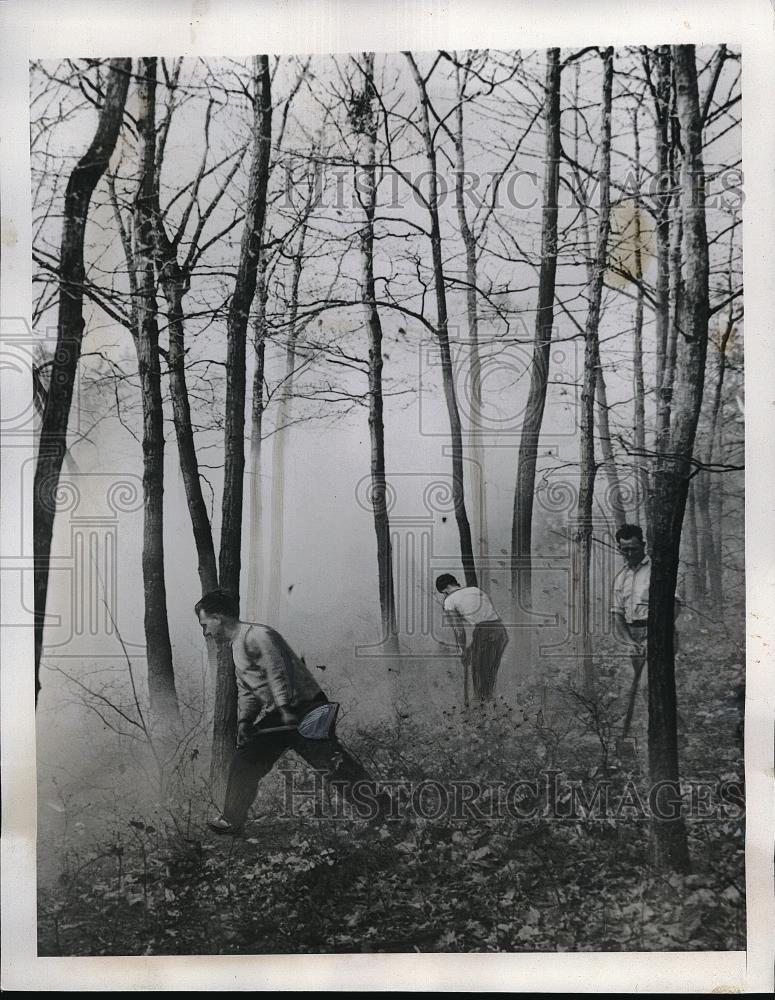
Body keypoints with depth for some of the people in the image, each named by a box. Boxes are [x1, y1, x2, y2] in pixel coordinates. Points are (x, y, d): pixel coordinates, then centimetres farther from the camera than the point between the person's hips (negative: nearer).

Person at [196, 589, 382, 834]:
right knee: (244, 762, 7)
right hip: (276, 716, 10)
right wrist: (244, 721, 3)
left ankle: (380, 809, 1)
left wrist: (286, 709, -32)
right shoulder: (236, 647, 16)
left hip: (303, 710, -10)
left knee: (333, 764, -10)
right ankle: (232, 820, 20)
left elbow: (278, 672, -25)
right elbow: (246, 692, 18)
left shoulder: (257, 636, -16)